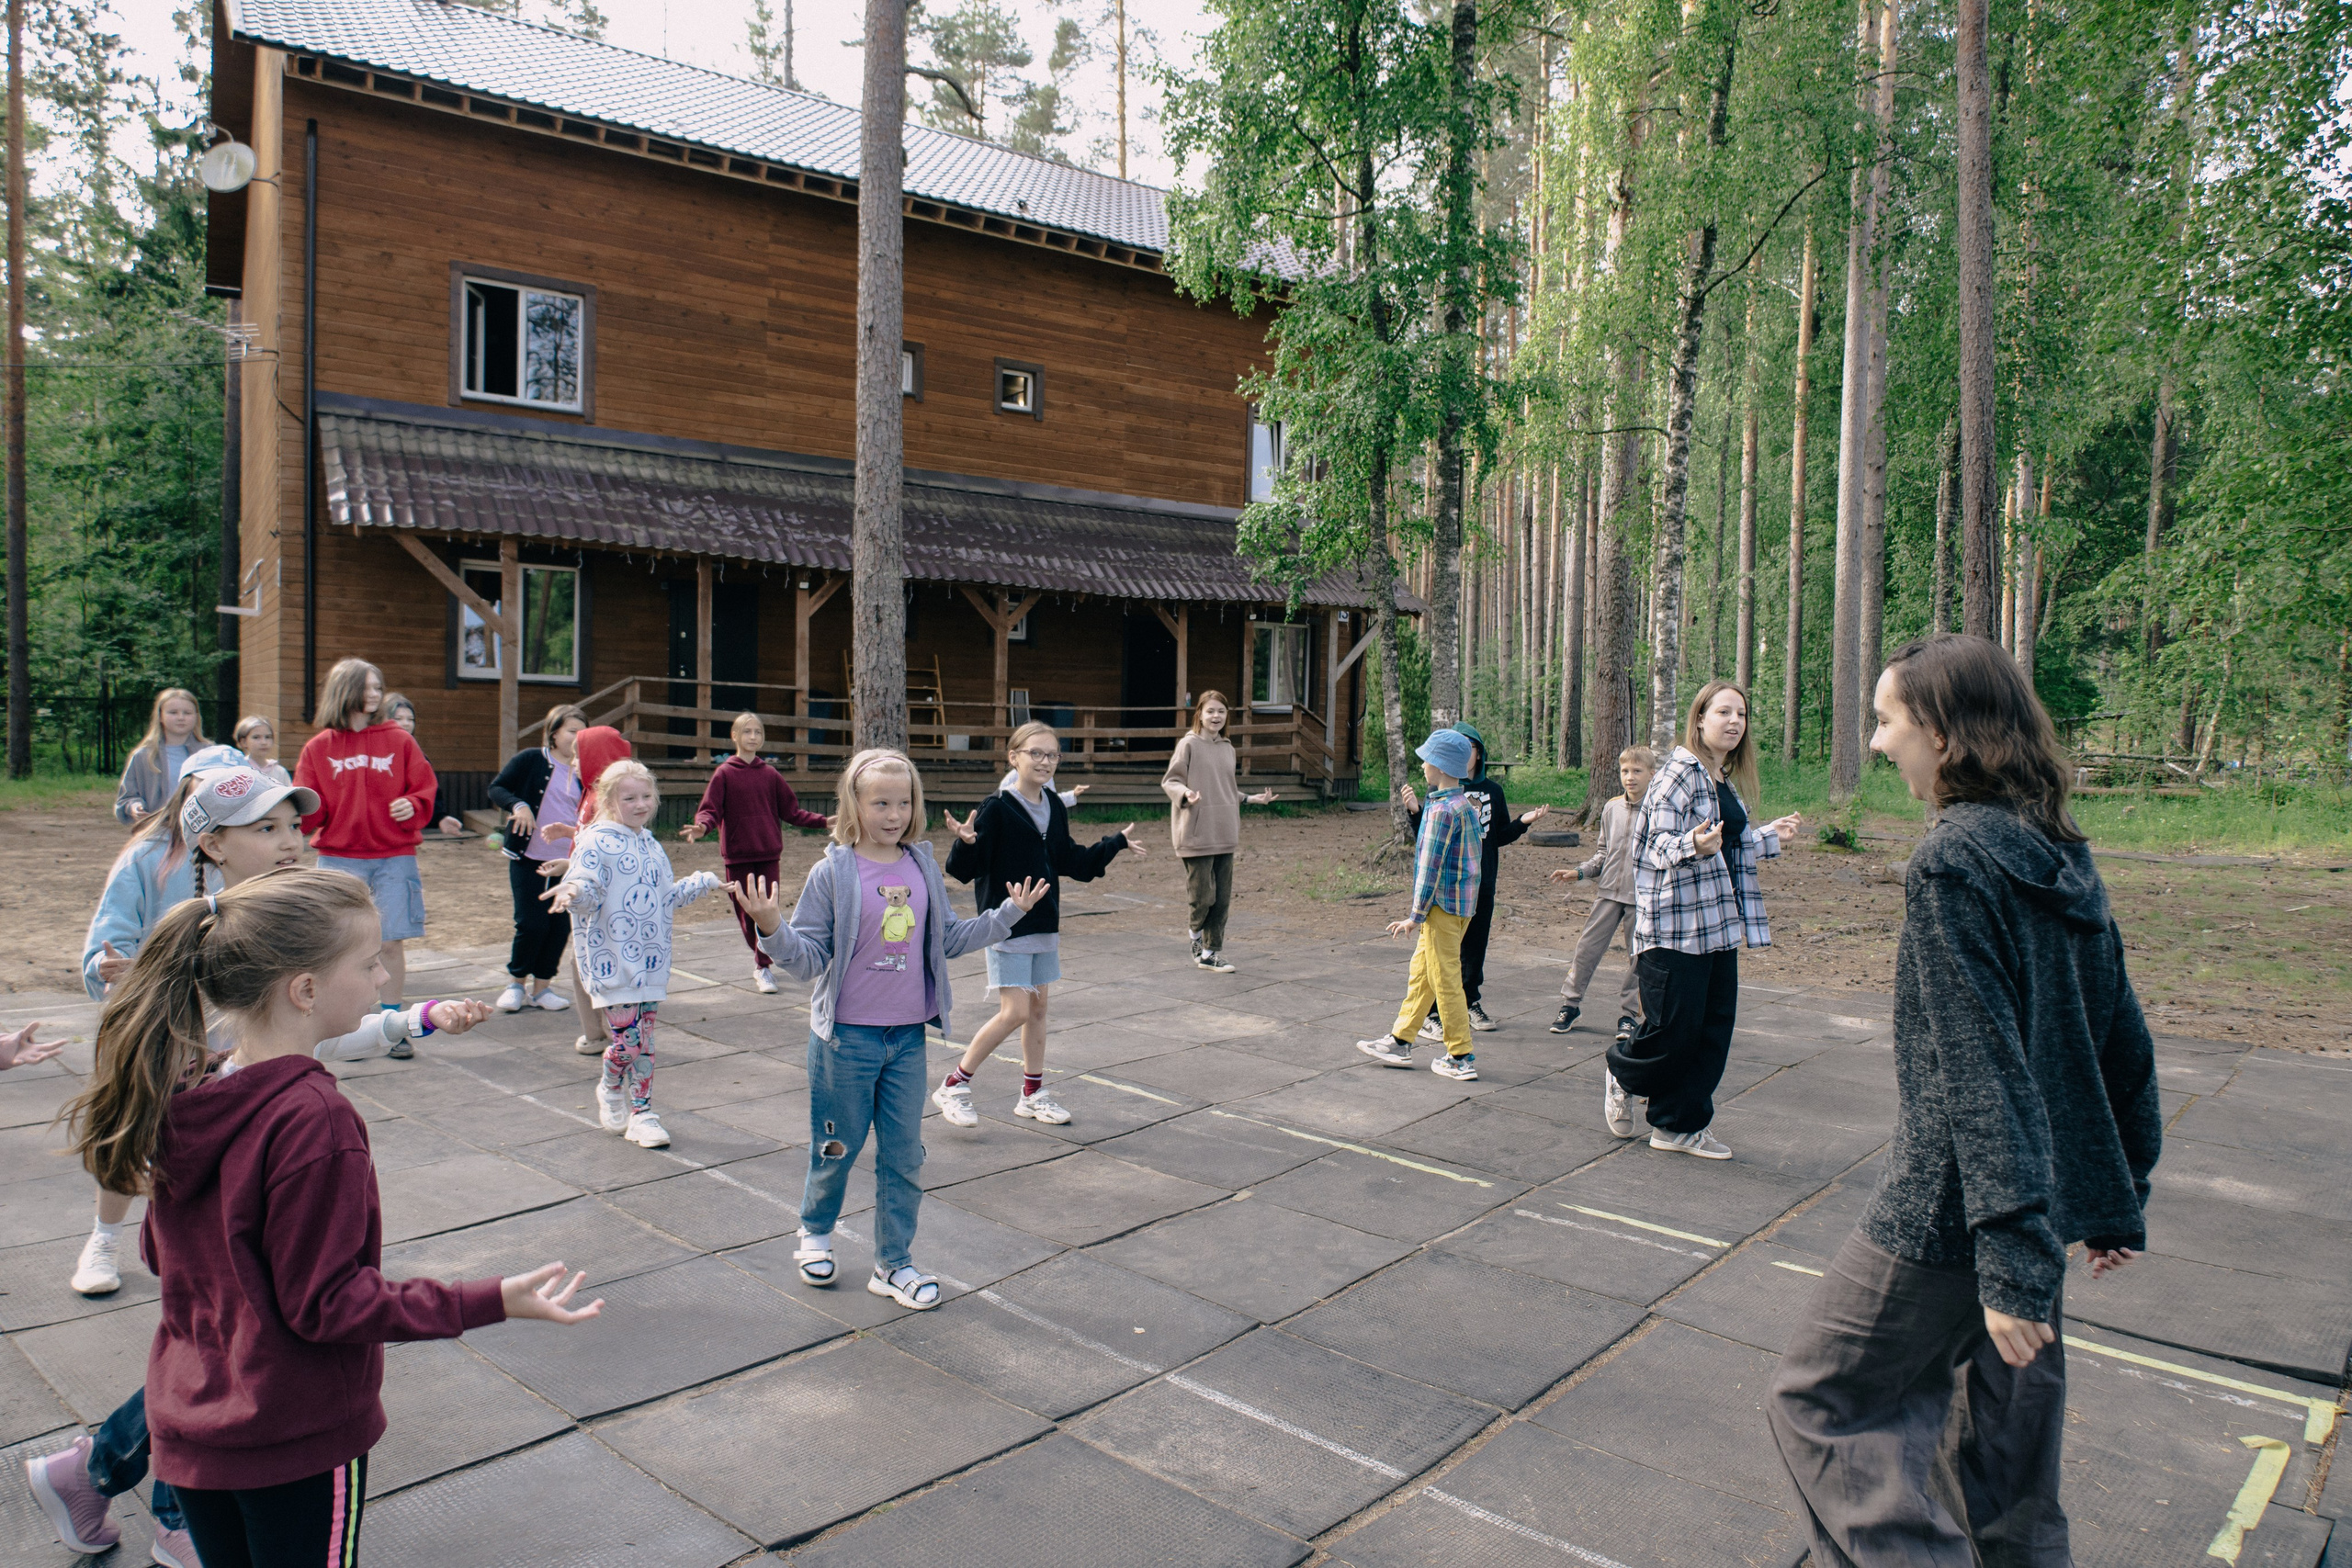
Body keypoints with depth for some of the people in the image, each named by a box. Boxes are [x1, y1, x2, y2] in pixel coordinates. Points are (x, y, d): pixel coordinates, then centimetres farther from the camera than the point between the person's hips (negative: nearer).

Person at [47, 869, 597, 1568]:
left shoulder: (184, 1094, -3)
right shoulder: (311, 1120, -27)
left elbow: (161, 1253, 10)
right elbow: (327, 1302, -23)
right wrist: (490, 1302, -23)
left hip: (187, 1424, 7)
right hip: (296, 1438, -7)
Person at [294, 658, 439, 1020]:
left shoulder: (398, 740, 5)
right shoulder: (318, 747, 6)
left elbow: (426, 787, 6)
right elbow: (310, 810, 4)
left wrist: (412, 805, -14)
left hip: (394, 857, 0)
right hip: (338, 858, 0)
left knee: (393, 942, 1)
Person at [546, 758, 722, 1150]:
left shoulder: (652, 846, 14)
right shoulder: (596, 843, -9)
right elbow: (585, 889, -21)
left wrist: (700, 883, 33)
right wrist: (573, 893, -43)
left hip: (650, 961, 6)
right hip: (612, 961, -6)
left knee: (644, 1041, 8)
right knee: (627, 1039, -7)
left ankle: (641, 1114, 17)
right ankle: (611, 1088, 24)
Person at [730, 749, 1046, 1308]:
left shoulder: (923, 868, 2)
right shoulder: (832, 873, -11)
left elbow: (948, 940, 12)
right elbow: (808, 958, -11)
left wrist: (1008, 914, 8)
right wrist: (771, 928, -28)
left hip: (908, 1036, 4)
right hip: (846, 1036, -3)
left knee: (904, 1155, 9)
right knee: (838, 1148, 12)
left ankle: (893, 1263, 23)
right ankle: (816, 1231, 41)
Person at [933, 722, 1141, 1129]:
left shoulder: (1054, 808, 7)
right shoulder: (997, 809, -14)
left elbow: (1071, 862, 17)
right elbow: (965, 869, -17)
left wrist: (1116, 843, 16)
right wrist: (967, 843, -37)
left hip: (1045, 923, 7)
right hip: (1007, 924, -7)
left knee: (1038, 1007, 13)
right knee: (1015, 1011, -10)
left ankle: (1033, 1093, 26)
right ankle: (954, 1085, 6)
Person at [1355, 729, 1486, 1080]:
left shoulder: (1441, 809, -18)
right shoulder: (1465, 804, 11)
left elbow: (1431, 865, -18)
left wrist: (1417, 915, -14)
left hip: (1444, 904, -10)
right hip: (1462, 903, 10)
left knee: (1445, 977, -1)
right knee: (1421, 971, 16)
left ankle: (1461, 1057, 6)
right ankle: (1400, 1041, 24)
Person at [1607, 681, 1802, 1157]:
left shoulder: (1727, 781, 15)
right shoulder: (1680, 773, -12)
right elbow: (1661, 844, -19)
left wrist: (1771, 836, 34)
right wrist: (1693, 845, -38)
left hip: (1718, 925, 9)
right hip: (1675, 925, -9)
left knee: (1714, 1028, 8)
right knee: (1673, 1029, -4)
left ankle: (1678, 1126, 18)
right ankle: (1622, 1073, 27)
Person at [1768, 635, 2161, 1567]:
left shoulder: (1953, 861, -20)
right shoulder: (2062, 857, 6)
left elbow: (1980, 1066, -23)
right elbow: (2123, 1043, 12)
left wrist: (2009, 1260, -23)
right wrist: (2120, 1200, 20)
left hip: (1952, 1211, -9)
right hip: (2045, 1198, 9)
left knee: (1822, 1401, 5)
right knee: (2012, 1430, 21)